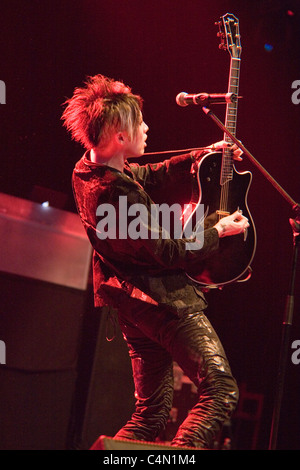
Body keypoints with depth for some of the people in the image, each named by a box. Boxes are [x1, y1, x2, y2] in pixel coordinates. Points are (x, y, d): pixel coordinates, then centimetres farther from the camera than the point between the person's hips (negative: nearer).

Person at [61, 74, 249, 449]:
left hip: (134, 301, 10)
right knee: (220, 390, -12)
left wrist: (206, 154, 16)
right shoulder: (116, 194, -26)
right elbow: (171, 253, -19)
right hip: (163, 299, -10)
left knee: (151, 412, 15)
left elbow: (153, 177, 20)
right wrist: (219, 231, -4)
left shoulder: (90, 168, 3)